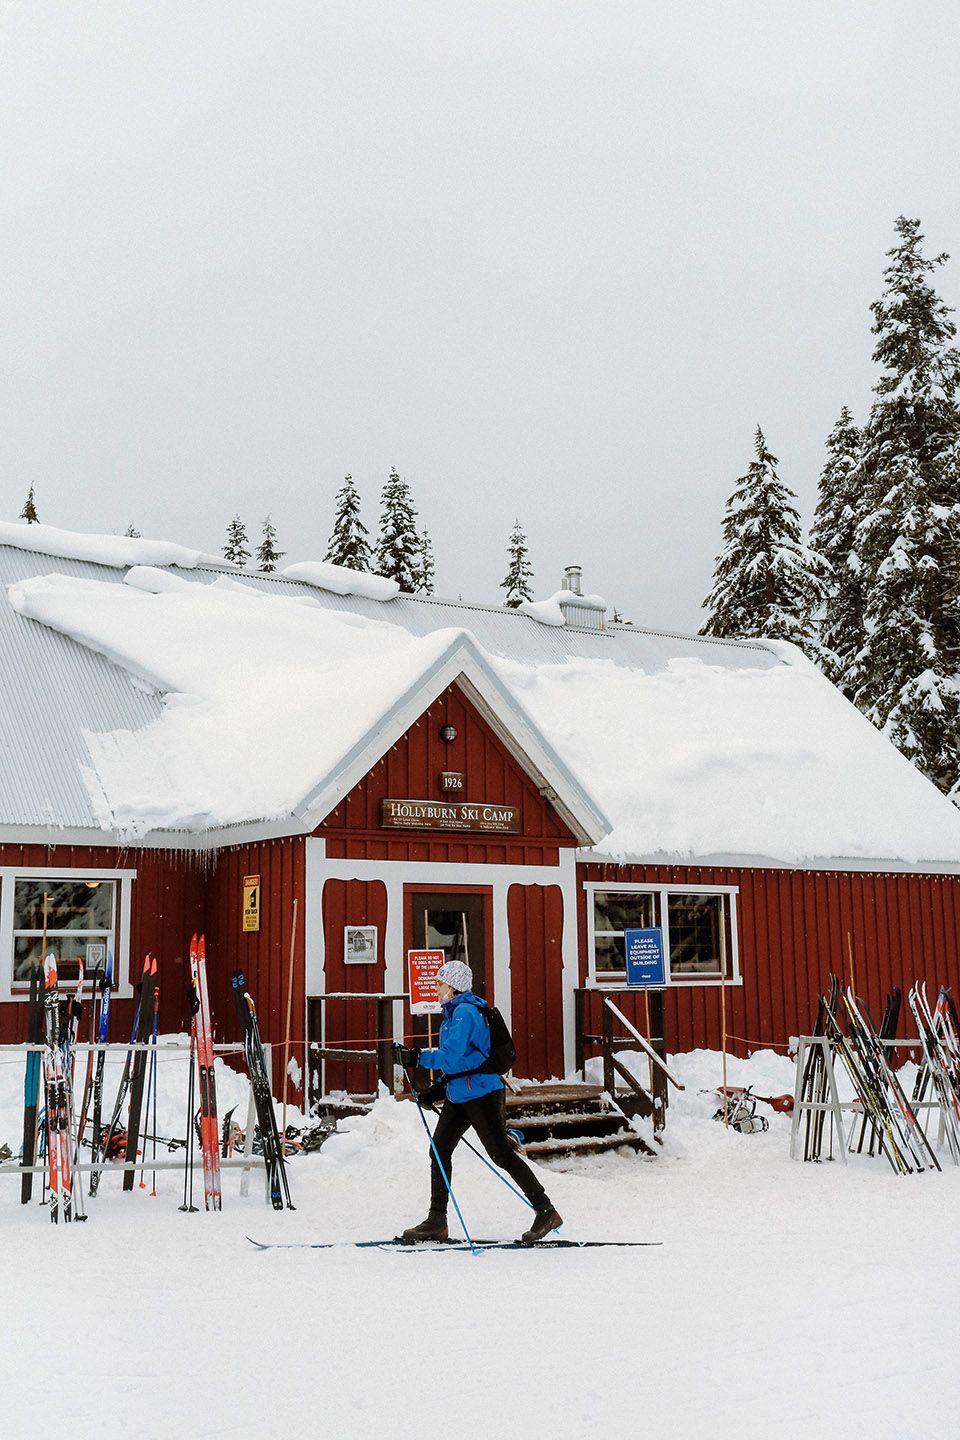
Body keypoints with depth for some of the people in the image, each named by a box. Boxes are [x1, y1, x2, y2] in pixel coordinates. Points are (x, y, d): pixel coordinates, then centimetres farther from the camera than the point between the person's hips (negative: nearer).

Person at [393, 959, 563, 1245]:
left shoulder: (465, 1011, -16)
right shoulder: (453, 1012, 15)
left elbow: (451, 1056, -24)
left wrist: (417, 1057, -18)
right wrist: (439, 1086, 15)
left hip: (480, 1094, -10)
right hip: (459, 1095, 10)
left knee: (501, 1154, -6)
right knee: (439, 1150, 8)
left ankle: (546, 1212, 4)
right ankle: (437, 1221, 15)